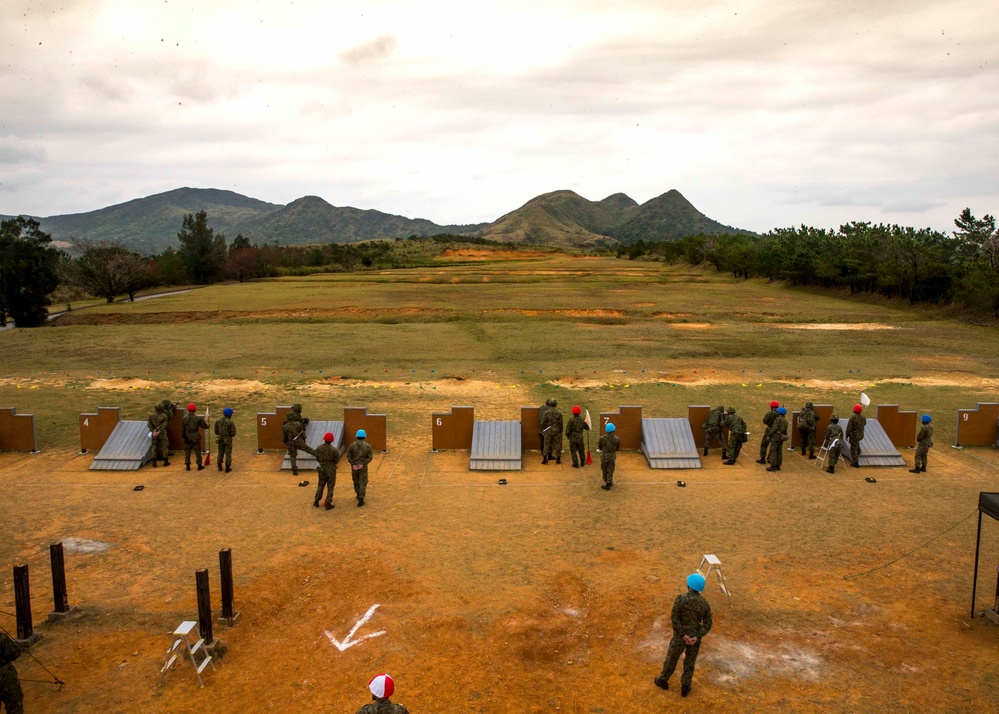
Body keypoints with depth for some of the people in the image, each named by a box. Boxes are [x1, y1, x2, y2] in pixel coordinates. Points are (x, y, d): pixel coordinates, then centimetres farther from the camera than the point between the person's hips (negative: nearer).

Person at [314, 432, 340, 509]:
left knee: (321, 485, 21)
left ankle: (316, 502, 27)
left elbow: (317, 459, 0)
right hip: (331, 470, -4)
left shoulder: (318, 448, -11)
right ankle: (328, 504, 12)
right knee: (330, 487, 9)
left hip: (322, 469, 4)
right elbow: (336, 460, -11)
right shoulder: (334, 450, -22)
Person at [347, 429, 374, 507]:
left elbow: (348, 456, -10)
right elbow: (370, 457, -13)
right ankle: (361, 500, -6)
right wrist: (362, 464, -15)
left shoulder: (352, 445, -7)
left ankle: (358, 495, 42)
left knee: (356, 481, 23)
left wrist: (353, 464, -13)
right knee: (363, 483, 4)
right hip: (363, 467, -2)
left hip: (354, 467, 2)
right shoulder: (368, 446, -10)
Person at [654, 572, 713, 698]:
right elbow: (707, 624, -11)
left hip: (680, 636, -3)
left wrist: (682, 635, -19)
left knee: (672, 657, 19)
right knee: (690, 661, 21)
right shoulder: (705, 603, -11)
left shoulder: (681, 599, -24)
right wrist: (697, 637, -18)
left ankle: (663, 680, 39)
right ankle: (685, 687, 34)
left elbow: (674, 618, -25)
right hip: (695, 636, 3)